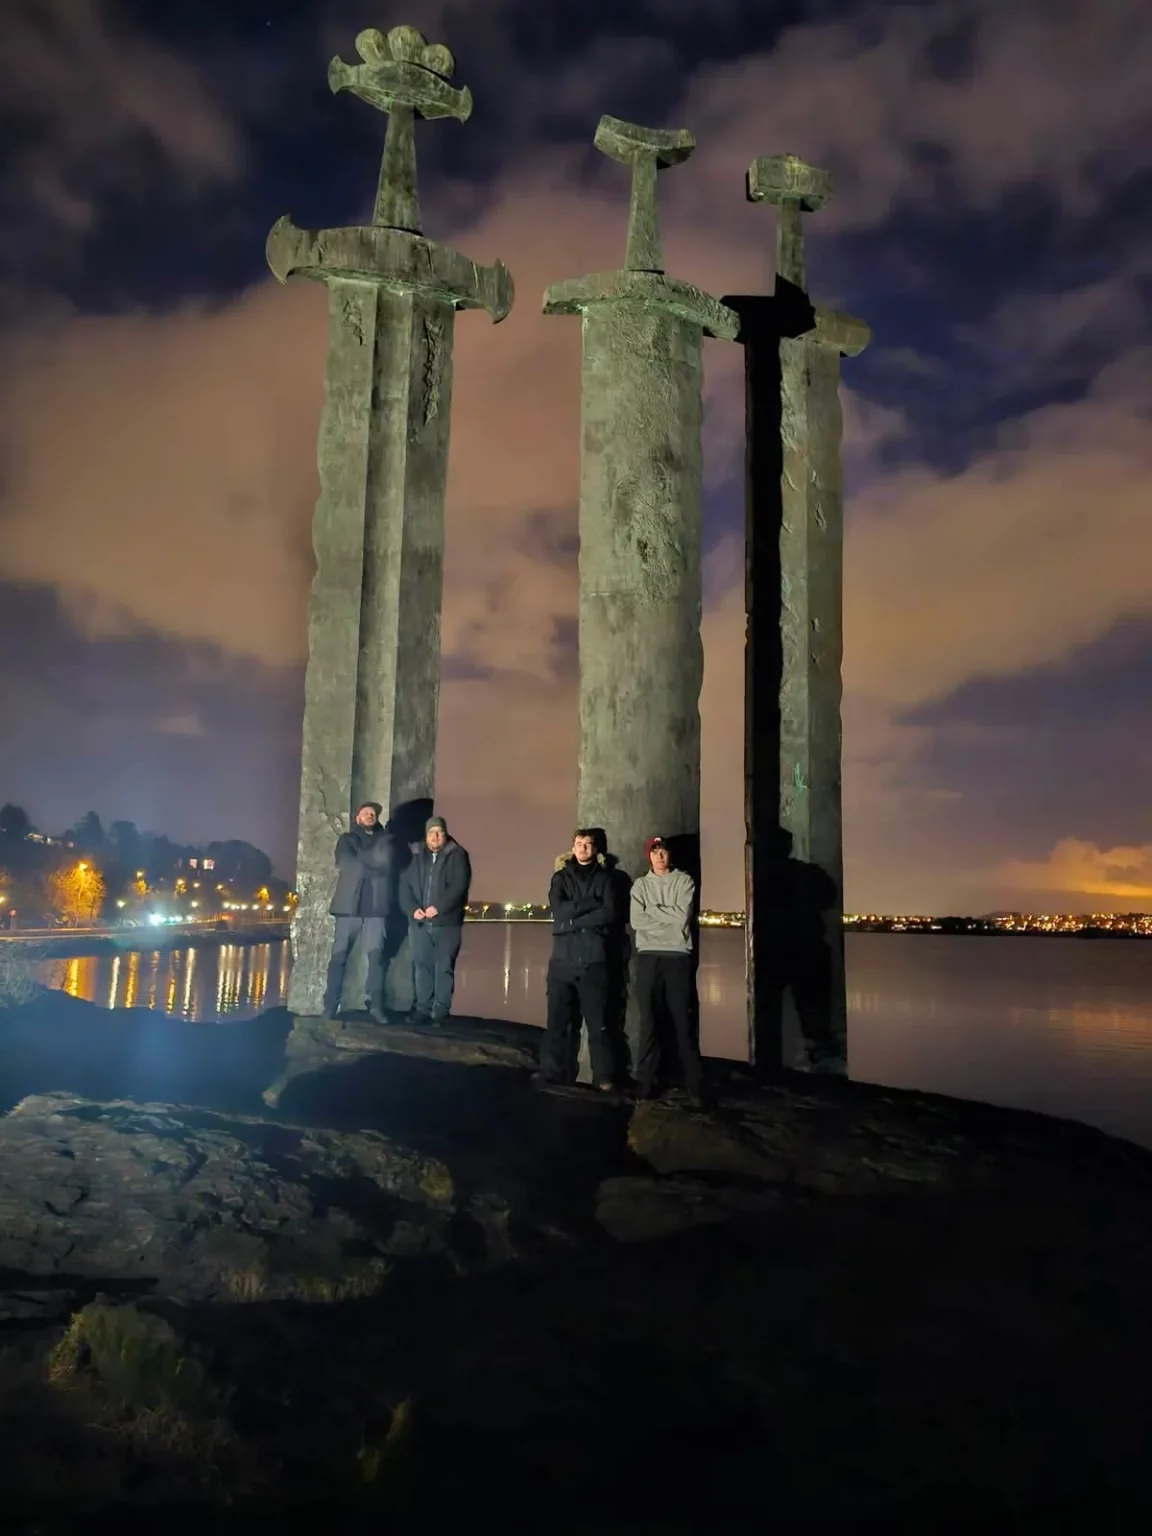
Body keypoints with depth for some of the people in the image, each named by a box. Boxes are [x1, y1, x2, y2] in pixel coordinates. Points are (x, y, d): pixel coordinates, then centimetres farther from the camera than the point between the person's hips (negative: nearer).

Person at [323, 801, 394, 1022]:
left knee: (376, 956, -7)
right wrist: (372, 865, -2)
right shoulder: (346, 838, 14)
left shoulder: (385, 840, 17)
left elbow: (385, 863, -2)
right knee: (339, 955, -2)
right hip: (349, 904, 0)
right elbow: (345, 863, -4)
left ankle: (376, 1006, -6)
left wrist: (359, 863, -2)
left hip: (376, 906, 1)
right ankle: (330, 1006, 1)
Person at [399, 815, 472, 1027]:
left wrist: (438, 907, -18)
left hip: (447, 922, -4)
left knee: (444, 967, -3)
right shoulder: (415, 857, 14)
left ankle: (441, 1012, 0)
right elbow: (405, 886, 8)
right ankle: (423, 1009, 12)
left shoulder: (457, 855, 1)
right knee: (422, 966, 5)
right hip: (419, 922, 4)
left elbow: (459, 886, -9)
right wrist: (412, 909, -9)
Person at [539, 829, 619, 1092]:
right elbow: (558, 910, -5)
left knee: (598, 1023, -1)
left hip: (594, 960, -1)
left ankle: (605, 1078, 6)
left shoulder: (604, 877, 9)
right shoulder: (560, 877, 12)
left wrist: (572, 921, -9)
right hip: (563, 959, 1)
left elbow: (609, 914, -7)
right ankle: (553, 1075, 9)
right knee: (558, 1022, 1)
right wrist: (592, 903, -9)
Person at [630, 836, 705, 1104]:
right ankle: (647, 1082, 9)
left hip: (679, 957, -1)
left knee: (683, 1022, 0)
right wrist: (669, 919, -6)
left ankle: (695, 1085, 6)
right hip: (648, 957, 2)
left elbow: (682, 916, -8)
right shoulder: (640, 885, 10)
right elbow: (636, 921, -3)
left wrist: (652, 908, -2)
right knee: (649, 1022, 3)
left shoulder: (684, 881, 5)